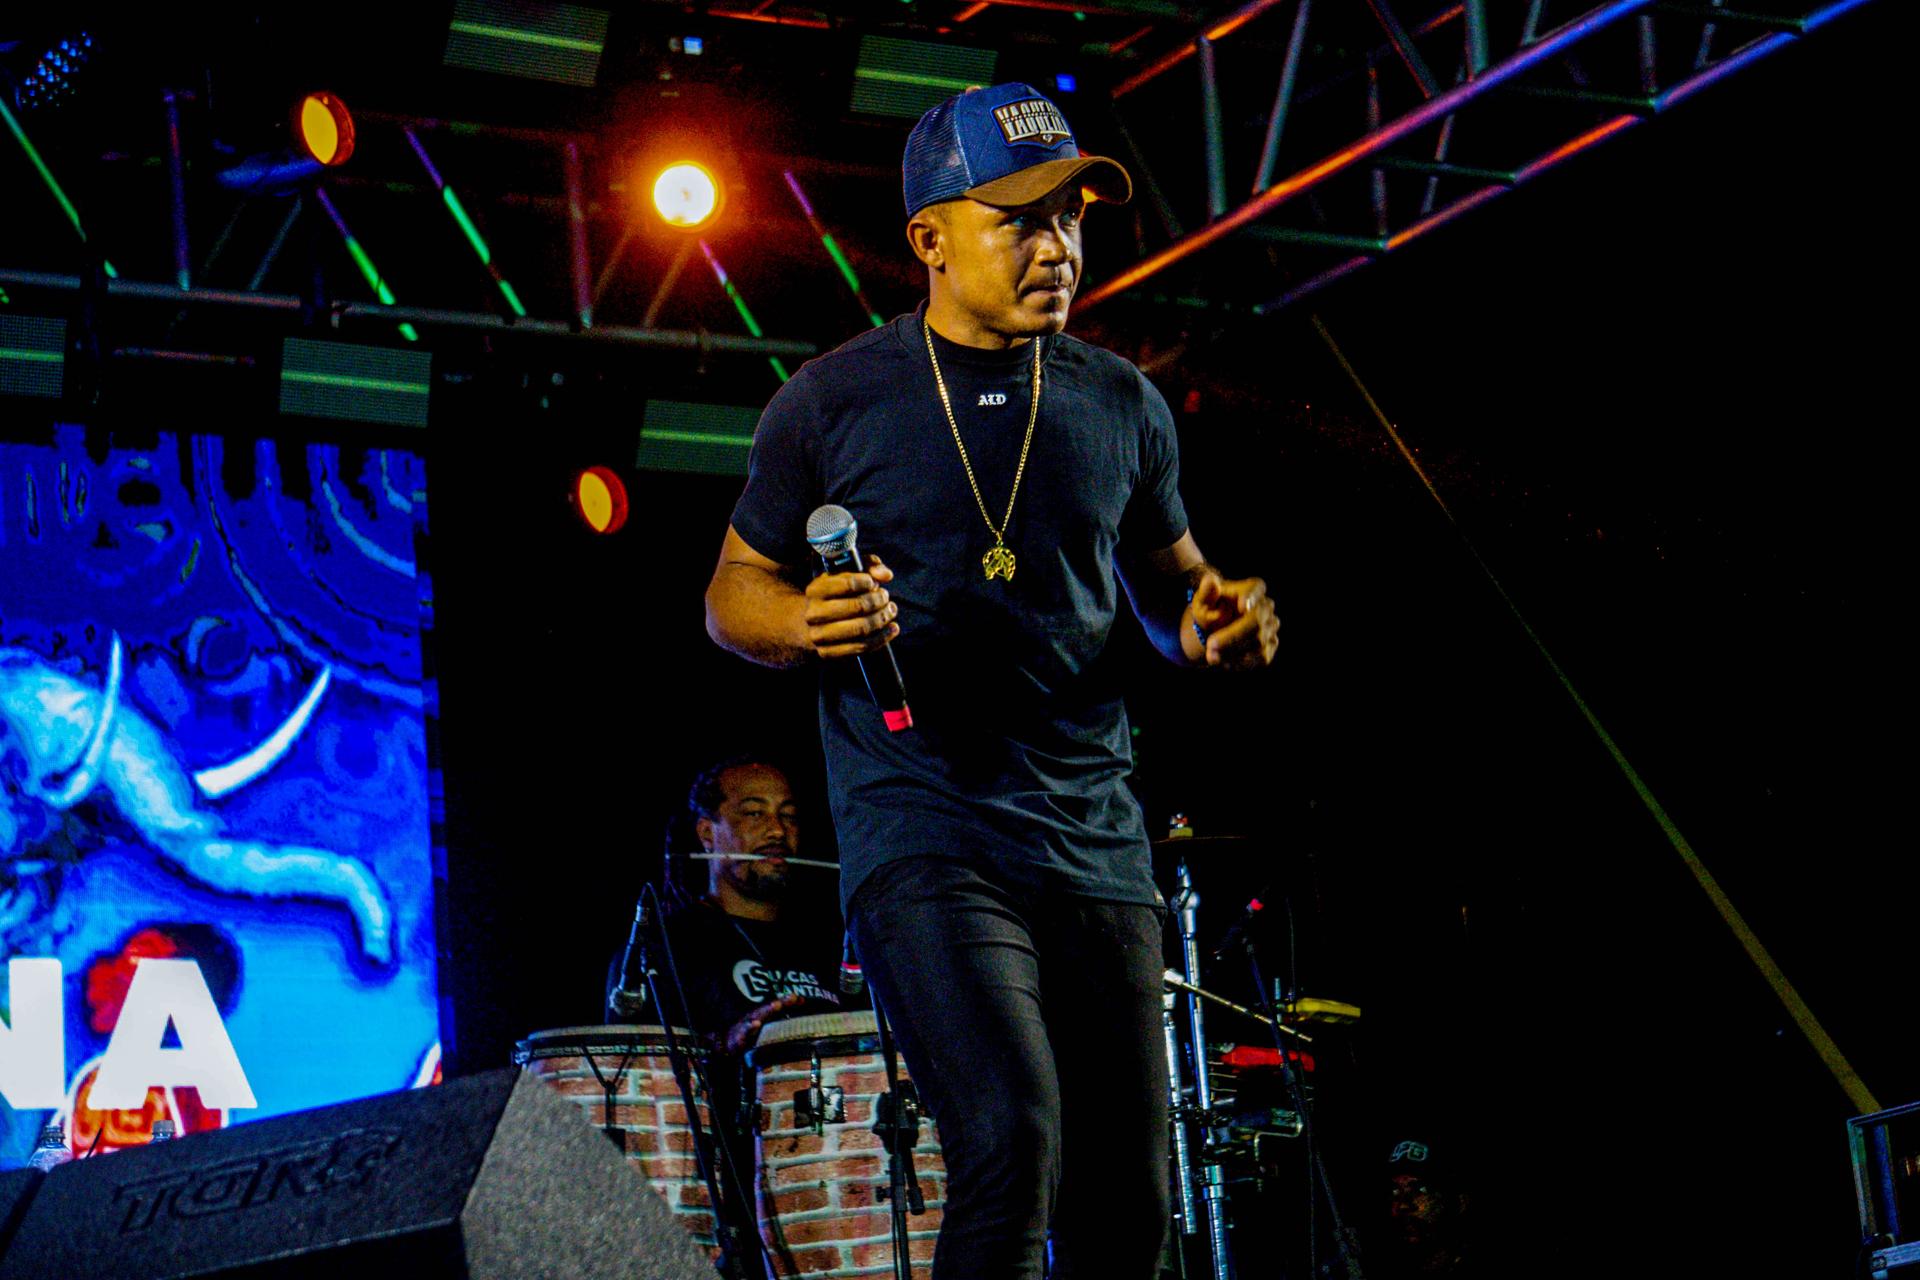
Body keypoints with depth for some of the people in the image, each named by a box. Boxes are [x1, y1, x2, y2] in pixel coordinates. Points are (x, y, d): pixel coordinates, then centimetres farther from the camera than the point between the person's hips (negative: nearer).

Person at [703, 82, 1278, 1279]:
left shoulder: (1122, 407, 10)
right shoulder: (832, 402, 0)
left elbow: (1169, 577, 24)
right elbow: (735, 590, 9)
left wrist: (1214, 620, 0)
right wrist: (804, 621, -15)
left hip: (1096, 837, 5)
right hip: (925, 833, -4)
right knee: (1013, 1141, -24)